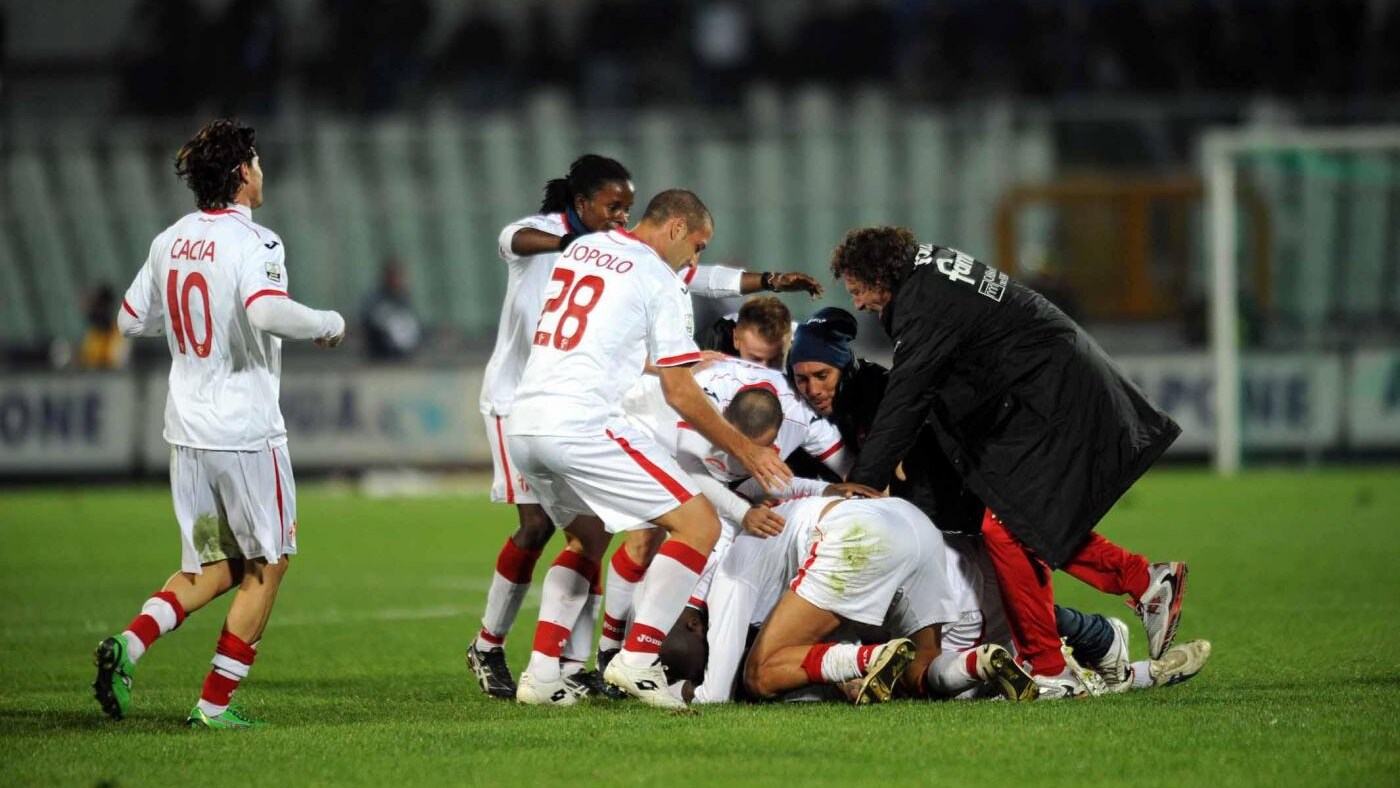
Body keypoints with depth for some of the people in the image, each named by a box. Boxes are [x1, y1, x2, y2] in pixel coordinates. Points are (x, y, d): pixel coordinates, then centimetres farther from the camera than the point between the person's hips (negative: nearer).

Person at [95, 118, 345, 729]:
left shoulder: (170, 241, 7)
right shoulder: (252, 243, -14)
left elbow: (131, 319, 16)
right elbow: (269, 312, -32)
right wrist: (328, 324, -14)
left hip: (186, 429, 7)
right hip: (246, 431, -7)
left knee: (214, 568, 15)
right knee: (266, 566, 7)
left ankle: (128, 644, -7)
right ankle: (215, 704, 5)